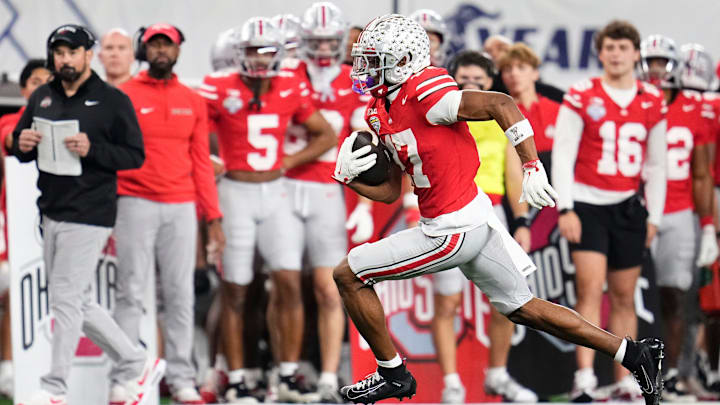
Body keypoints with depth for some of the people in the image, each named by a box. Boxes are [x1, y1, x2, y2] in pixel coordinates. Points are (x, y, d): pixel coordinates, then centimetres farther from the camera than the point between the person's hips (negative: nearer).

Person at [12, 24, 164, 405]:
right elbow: (19, 147, 18)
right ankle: (138, 365, 23)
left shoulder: (113, 101, -5)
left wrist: (92, 149, -22)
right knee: (78, 302, 11)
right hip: (51, 213, 7)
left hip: (88, 217, -7)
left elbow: (135, 155, -7)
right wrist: (21, 145, -6)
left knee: (65, 299, -8)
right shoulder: (41, 98, 12)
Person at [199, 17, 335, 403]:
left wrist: (290, 161, 2)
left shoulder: (291, 88, 4)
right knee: (235, 291, 1)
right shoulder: (221, 89, -7)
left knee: (290, 282, -4)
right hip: (236, 193, -3)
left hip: (275, 192, 3)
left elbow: (326, 135, 13)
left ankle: (289, 374, 4)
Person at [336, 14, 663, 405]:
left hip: (453, 230, -10)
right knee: (522, 309, 18)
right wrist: (348, 177, -2)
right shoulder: (381, 112, 11)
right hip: (477, 216, 10)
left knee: (348, 275, -1)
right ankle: (634, 353, 21)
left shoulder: (424, 94, -18)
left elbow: (502, 105, -23)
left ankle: (392, 373, 11)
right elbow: (390, 191, 16)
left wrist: (531, 168, -24)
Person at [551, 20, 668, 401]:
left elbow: (656, 164, 13)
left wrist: (653, 216, 10)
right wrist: (565, 209, -12)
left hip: (628, 207, 4)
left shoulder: (652, 102, 7)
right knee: (591, 290, -14)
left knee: (624, 297, 8)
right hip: (587, 204, -4)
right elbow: (562, 155, -5)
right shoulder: (581, 97, -4)